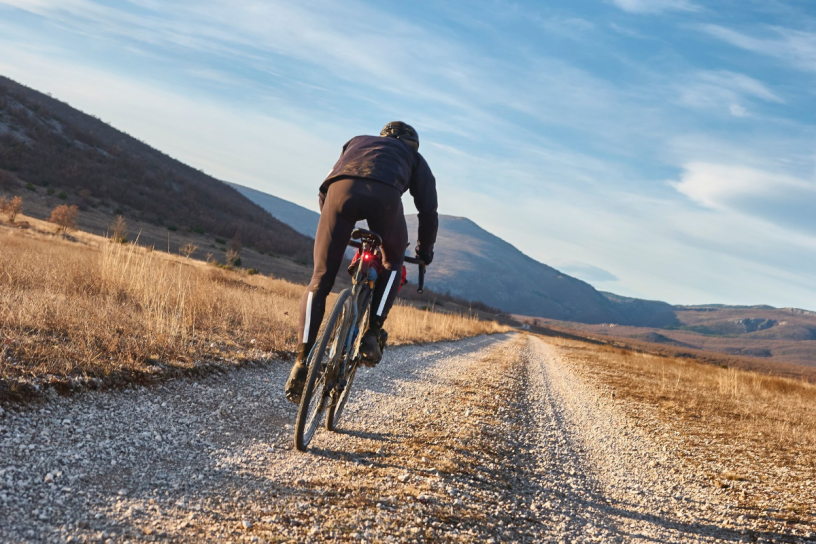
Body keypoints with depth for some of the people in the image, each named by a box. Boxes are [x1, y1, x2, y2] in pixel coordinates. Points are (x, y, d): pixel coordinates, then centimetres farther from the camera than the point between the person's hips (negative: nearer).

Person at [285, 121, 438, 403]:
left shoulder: (357, 141, 45)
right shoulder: (414, 157, 38)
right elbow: (428, 211, 31)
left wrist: (335, 232, 53)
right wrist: (425, 251, 46)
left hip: (340, 188, 2)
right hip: (384, 193, -1)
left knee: (320, 280, 8)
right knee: (393, 263, 26)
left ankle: (302, 362, -1)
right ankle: (371, 334, 11)